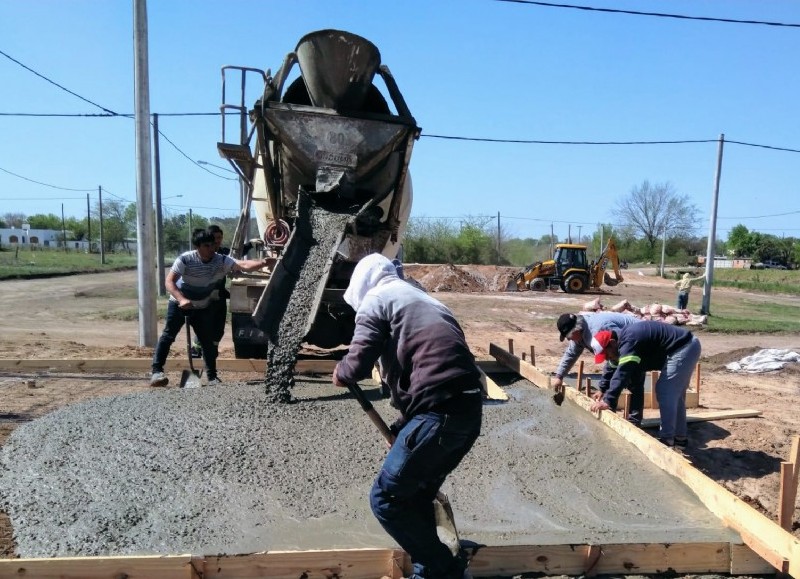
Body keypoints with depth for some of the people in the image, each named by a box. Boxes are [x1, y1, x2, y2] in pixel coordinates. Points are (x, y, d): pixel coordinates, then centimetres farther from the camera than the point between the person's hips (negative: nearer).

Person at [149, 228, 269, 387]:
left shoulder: (222, 261, -23)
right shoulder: (185, 259, -25)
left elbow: (243, 265, -37)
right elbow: (169, 281, -25)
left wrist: (263, 262, -55)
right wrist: (181, 299, -39)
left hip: (202, 307, 2)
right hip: (179, 303, -2)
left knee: (208, 340, 2)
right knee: (168, 335, -5)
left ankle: (212, 376, 13)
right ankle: (157, 371, 4)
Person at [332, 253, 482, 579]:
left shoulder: (376, 298, 4)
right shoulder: (422, 299, 29)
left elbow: (358, 364, -8)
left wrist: (340, 373, 16)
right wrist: (403, 427, 28)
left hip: (439, 413, -9)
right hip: (469, 410, 9)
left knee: (386, 498, 7)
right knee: (416, 493, 23)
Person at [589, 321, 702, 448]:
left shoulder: (629, 342, -27)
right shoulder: (623, 345, 7)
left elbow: (623, 372, -34)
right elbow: (612, 369, 20)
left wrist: (608, 401, -35)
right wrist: (603, 390, 21)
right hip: (686, 347, 11)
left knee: (665, 392, -10)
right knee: (675, 394, 17)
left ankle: (667, 439, -5)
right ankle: (680, 437, 26)